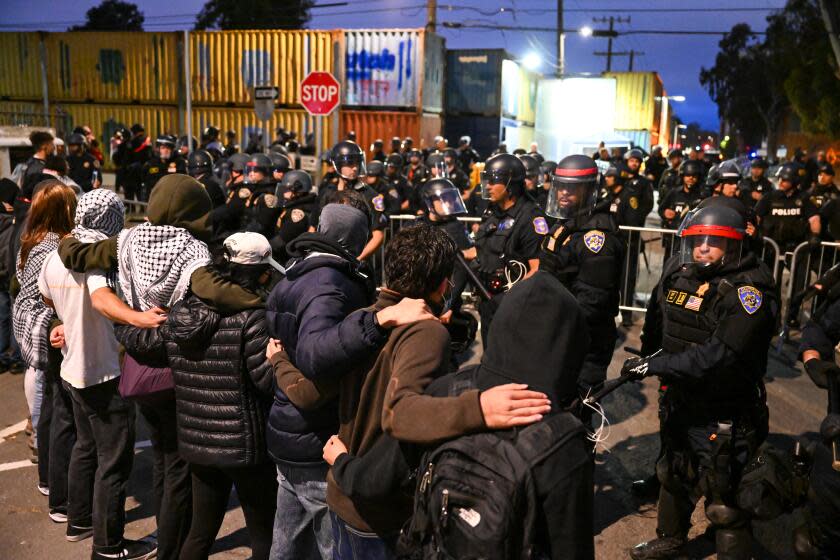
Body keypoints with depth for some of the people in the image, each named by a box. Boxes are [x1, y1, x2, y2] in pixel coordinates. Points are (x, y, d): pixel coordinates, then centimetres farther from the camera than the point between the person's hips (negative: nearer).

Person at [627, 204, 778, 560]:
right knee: (674, 477, 27)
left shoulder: (748, 291, -23)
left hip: (724, 417, -7)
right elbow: (657, 320, 15)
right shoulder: (677, 273, -4)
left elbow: (717, 356, -32)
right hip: (680, 402, 8)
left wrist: (653, 366, -30)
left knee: (725, 503, 2)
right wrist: (646, 357, 22)